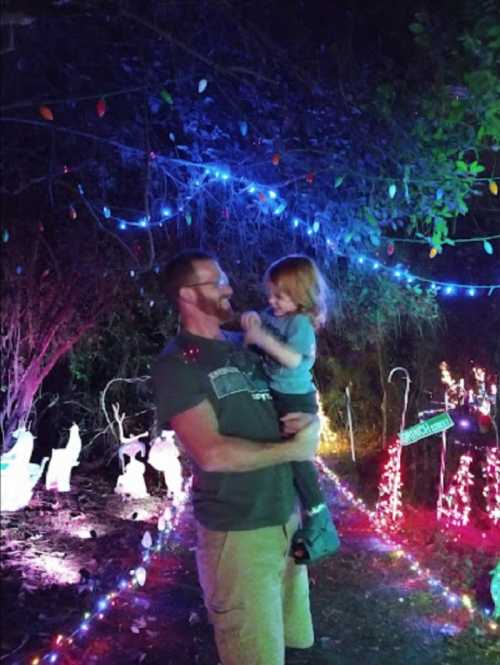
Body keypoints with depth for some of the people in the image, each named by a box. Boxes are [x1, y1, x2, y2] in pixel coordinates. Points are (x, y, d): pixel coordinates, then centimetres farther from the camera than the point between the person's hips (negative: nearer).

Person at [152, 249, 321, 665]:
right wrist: (294, 448, -13)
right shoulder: (176, 365, -12)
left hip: (289, 515, 7)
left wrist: (311, 421, -4)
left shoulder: (244, 346, 10)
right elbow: (212, 453, -22)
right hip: (239, 532, -7)